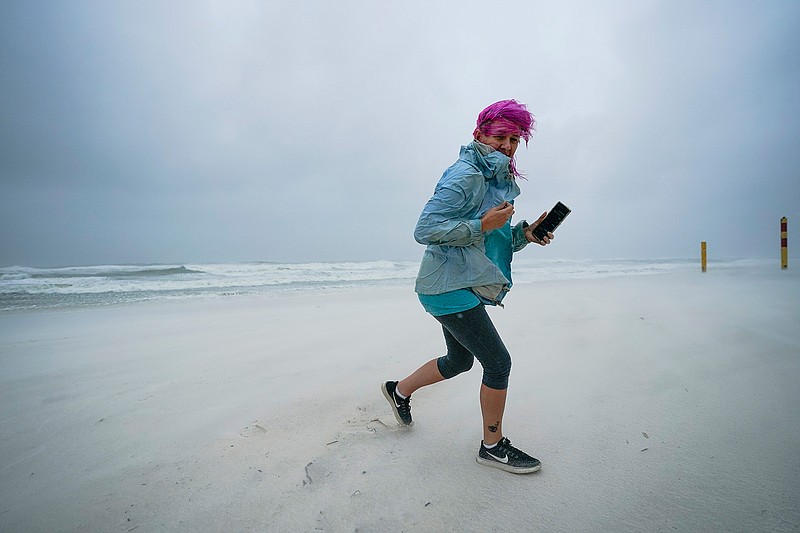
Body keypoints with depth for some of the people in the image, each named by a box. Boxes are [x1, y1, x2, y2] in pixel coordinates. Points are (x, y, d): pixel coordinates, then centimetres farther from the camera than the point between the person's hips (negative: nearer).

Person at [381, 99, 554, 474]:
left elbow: (495, 242, 20)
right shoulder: (465, 175, -14)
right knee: (498, 362, -3)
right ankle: (493, 445, 18)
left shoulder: (497, 182, 17)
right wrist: (483, 224, -22)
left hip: (463, 286, 10)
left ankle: (399, 390, 41)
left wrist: (525, 233, 2)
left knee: (459, 361, 21)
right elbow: (425, 230, -21)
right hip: (449, 286, -10)